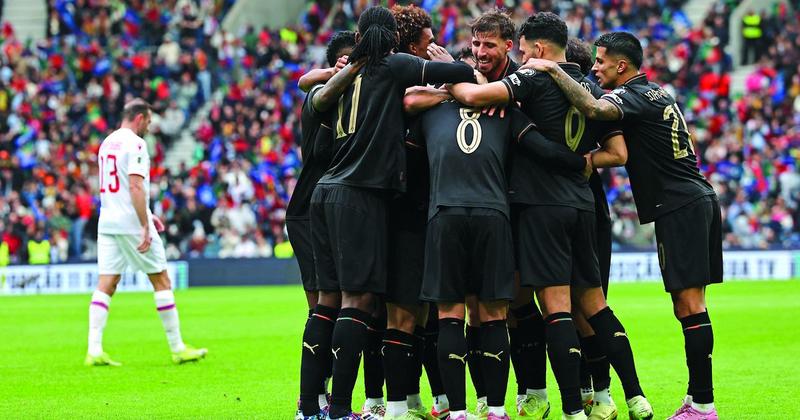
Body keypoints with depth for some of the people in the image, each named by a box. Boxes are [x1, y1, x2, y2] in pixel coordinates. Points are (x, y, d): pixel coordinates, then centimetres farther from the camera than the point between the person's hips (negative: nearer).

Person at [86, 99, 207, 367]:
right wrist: (145, 227, -20)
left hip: (107, 222, 8)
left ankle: (94, 350, -9)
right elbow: (135, 186, -19)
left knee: (106, 284, 2)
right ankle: (177, 348, 7)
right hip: (131, 223, -8)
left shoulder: (107, 143, 16)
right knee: (161, 281, 3)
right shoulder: (135, 144, -11)